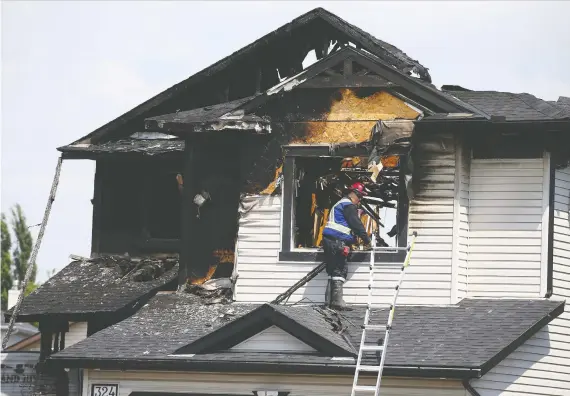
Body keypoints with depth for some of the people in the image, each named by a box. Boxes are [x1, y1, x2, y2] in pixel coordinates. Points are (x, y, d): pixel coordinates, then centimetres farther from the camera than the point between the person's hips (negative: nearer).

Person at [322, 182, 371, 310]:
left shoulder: (340, 204, 27)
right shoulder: (348, 205, -8)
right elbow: (356, 224, -13)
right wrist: (367, 239, -6)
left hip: (329, 241, 11)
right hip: (337, 242, -11)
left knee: (333, 270, 12)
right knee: (340, 271, -12)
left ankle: (329, 301, 12)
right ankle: (337, 301, -17)